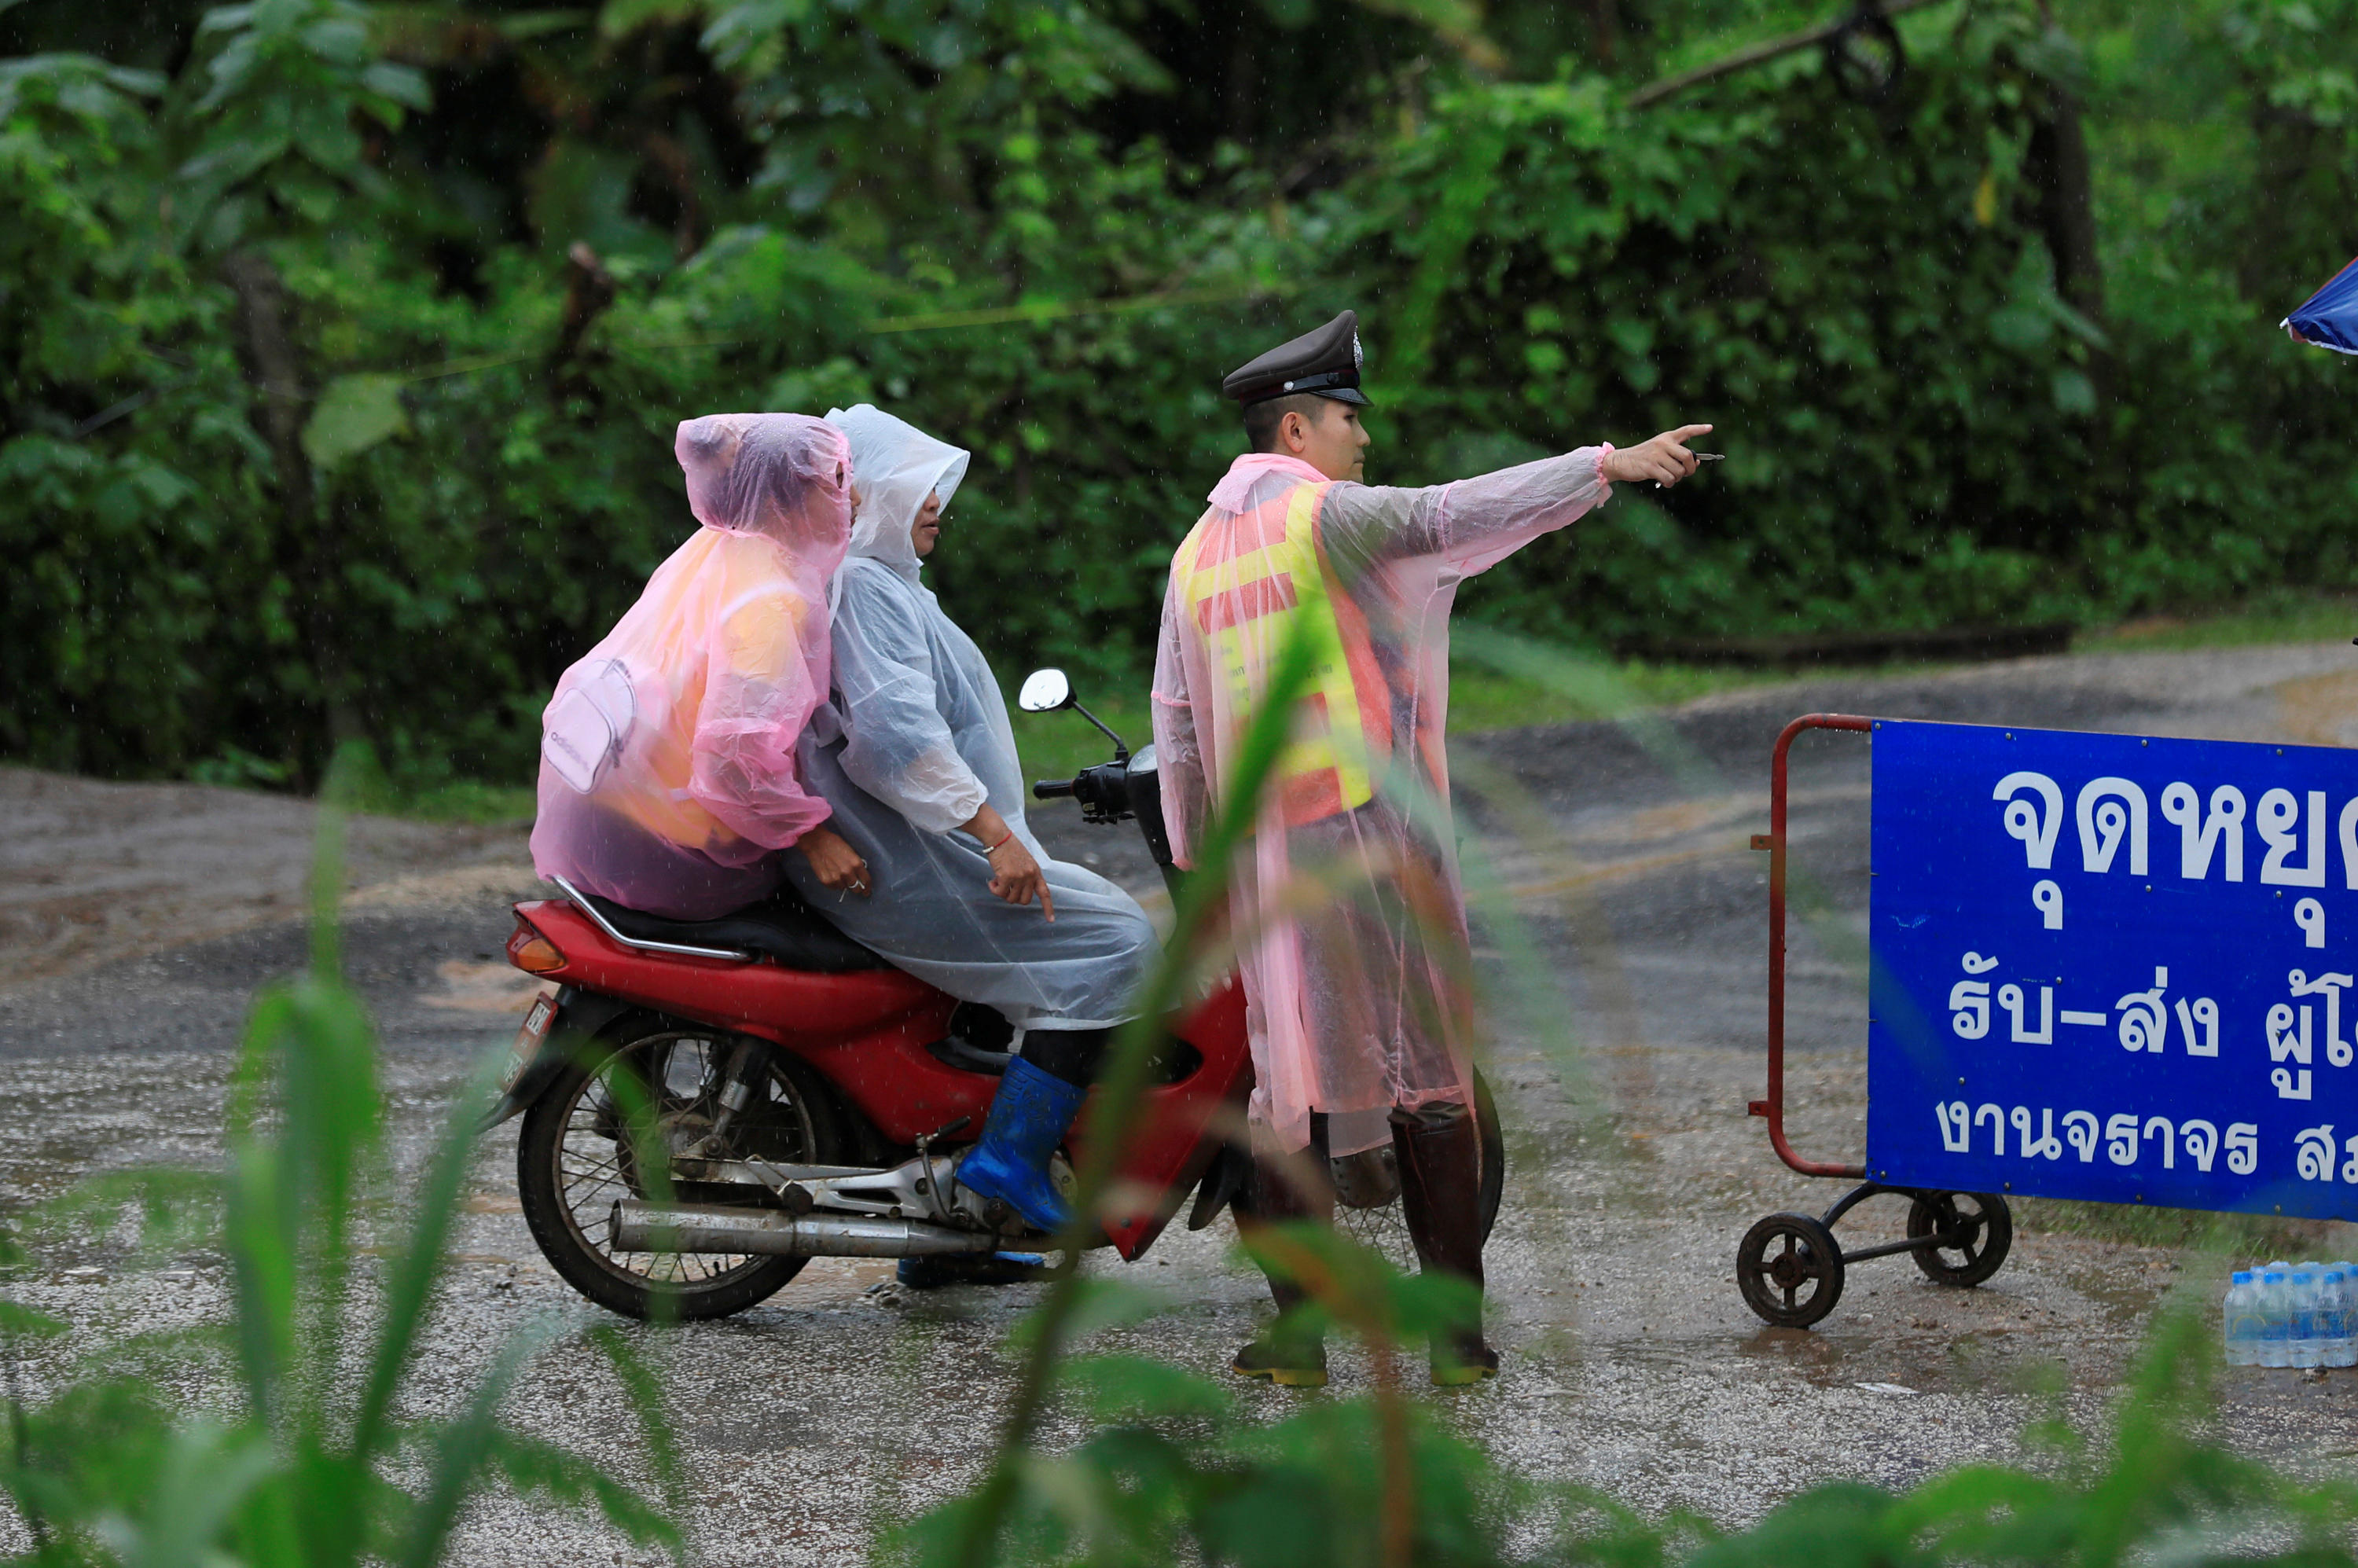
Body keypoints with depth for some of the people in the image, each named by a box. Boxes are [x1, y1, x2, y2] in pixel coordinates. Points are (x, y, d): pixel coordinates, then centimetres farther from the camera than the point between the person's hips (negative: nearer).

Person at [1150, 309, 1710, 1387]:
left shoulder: (1197, 553, 13)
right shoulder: (1326, 515, -7)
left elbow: (1176, 726, 14)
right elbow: (1449, 515, -22)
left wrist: (1195, 860, 19)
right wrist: (1608, 466, -25)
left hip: (1263, 845, 6)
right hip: (1373, 825, -6)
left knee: (1291, 1076, 9)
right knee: (1427, 1068, 1)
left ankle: (1299, 1327, 4)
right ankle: (1455, 1329, 2)